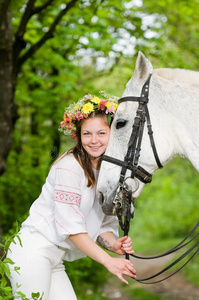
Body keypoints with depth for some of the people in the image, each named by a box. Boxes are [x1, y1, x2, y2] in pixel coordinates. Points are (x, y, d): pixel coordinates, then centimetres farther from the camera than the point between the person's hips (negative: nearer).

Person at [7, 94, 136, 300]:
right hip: (34, 249, -8)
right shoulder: (69, 166, -12)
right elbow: (70, 224, -17)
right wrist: (108, 261, -19)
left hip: (55, 261, 8)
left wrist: (114, 244, -10)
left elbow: (105, 224, 13)